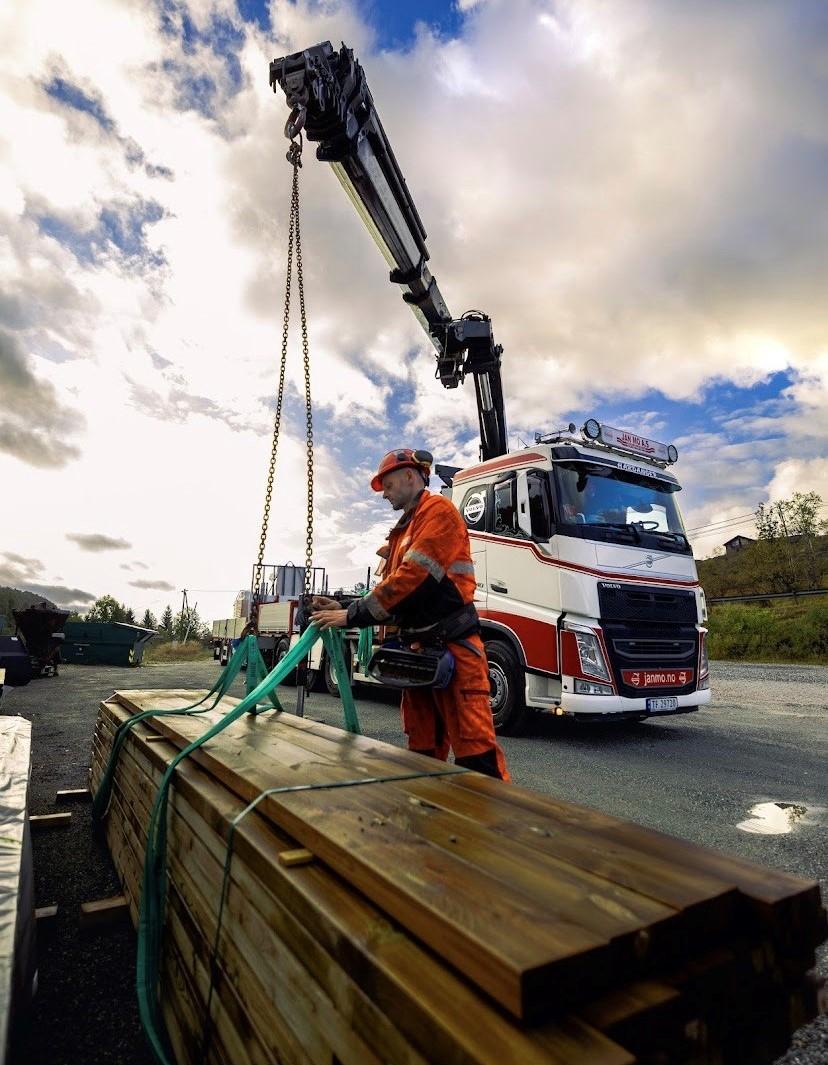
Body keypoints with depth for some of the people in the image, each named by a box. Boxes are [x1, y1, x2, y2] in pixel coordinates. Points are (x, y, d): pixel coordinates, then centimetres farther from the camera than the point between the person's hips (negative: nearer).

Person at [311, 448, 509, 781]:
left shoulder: (438, 511, -5)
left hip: (452, 647, -9)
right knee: (423, 750, 13)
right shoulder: (401, 532, 23)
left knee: (474, 753, -8)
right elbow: (391, 592, 18)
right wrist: (344, 608, 3)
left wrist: (352, 615, -13)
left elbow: (412, 577, -16)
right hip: (416, 650, 9)